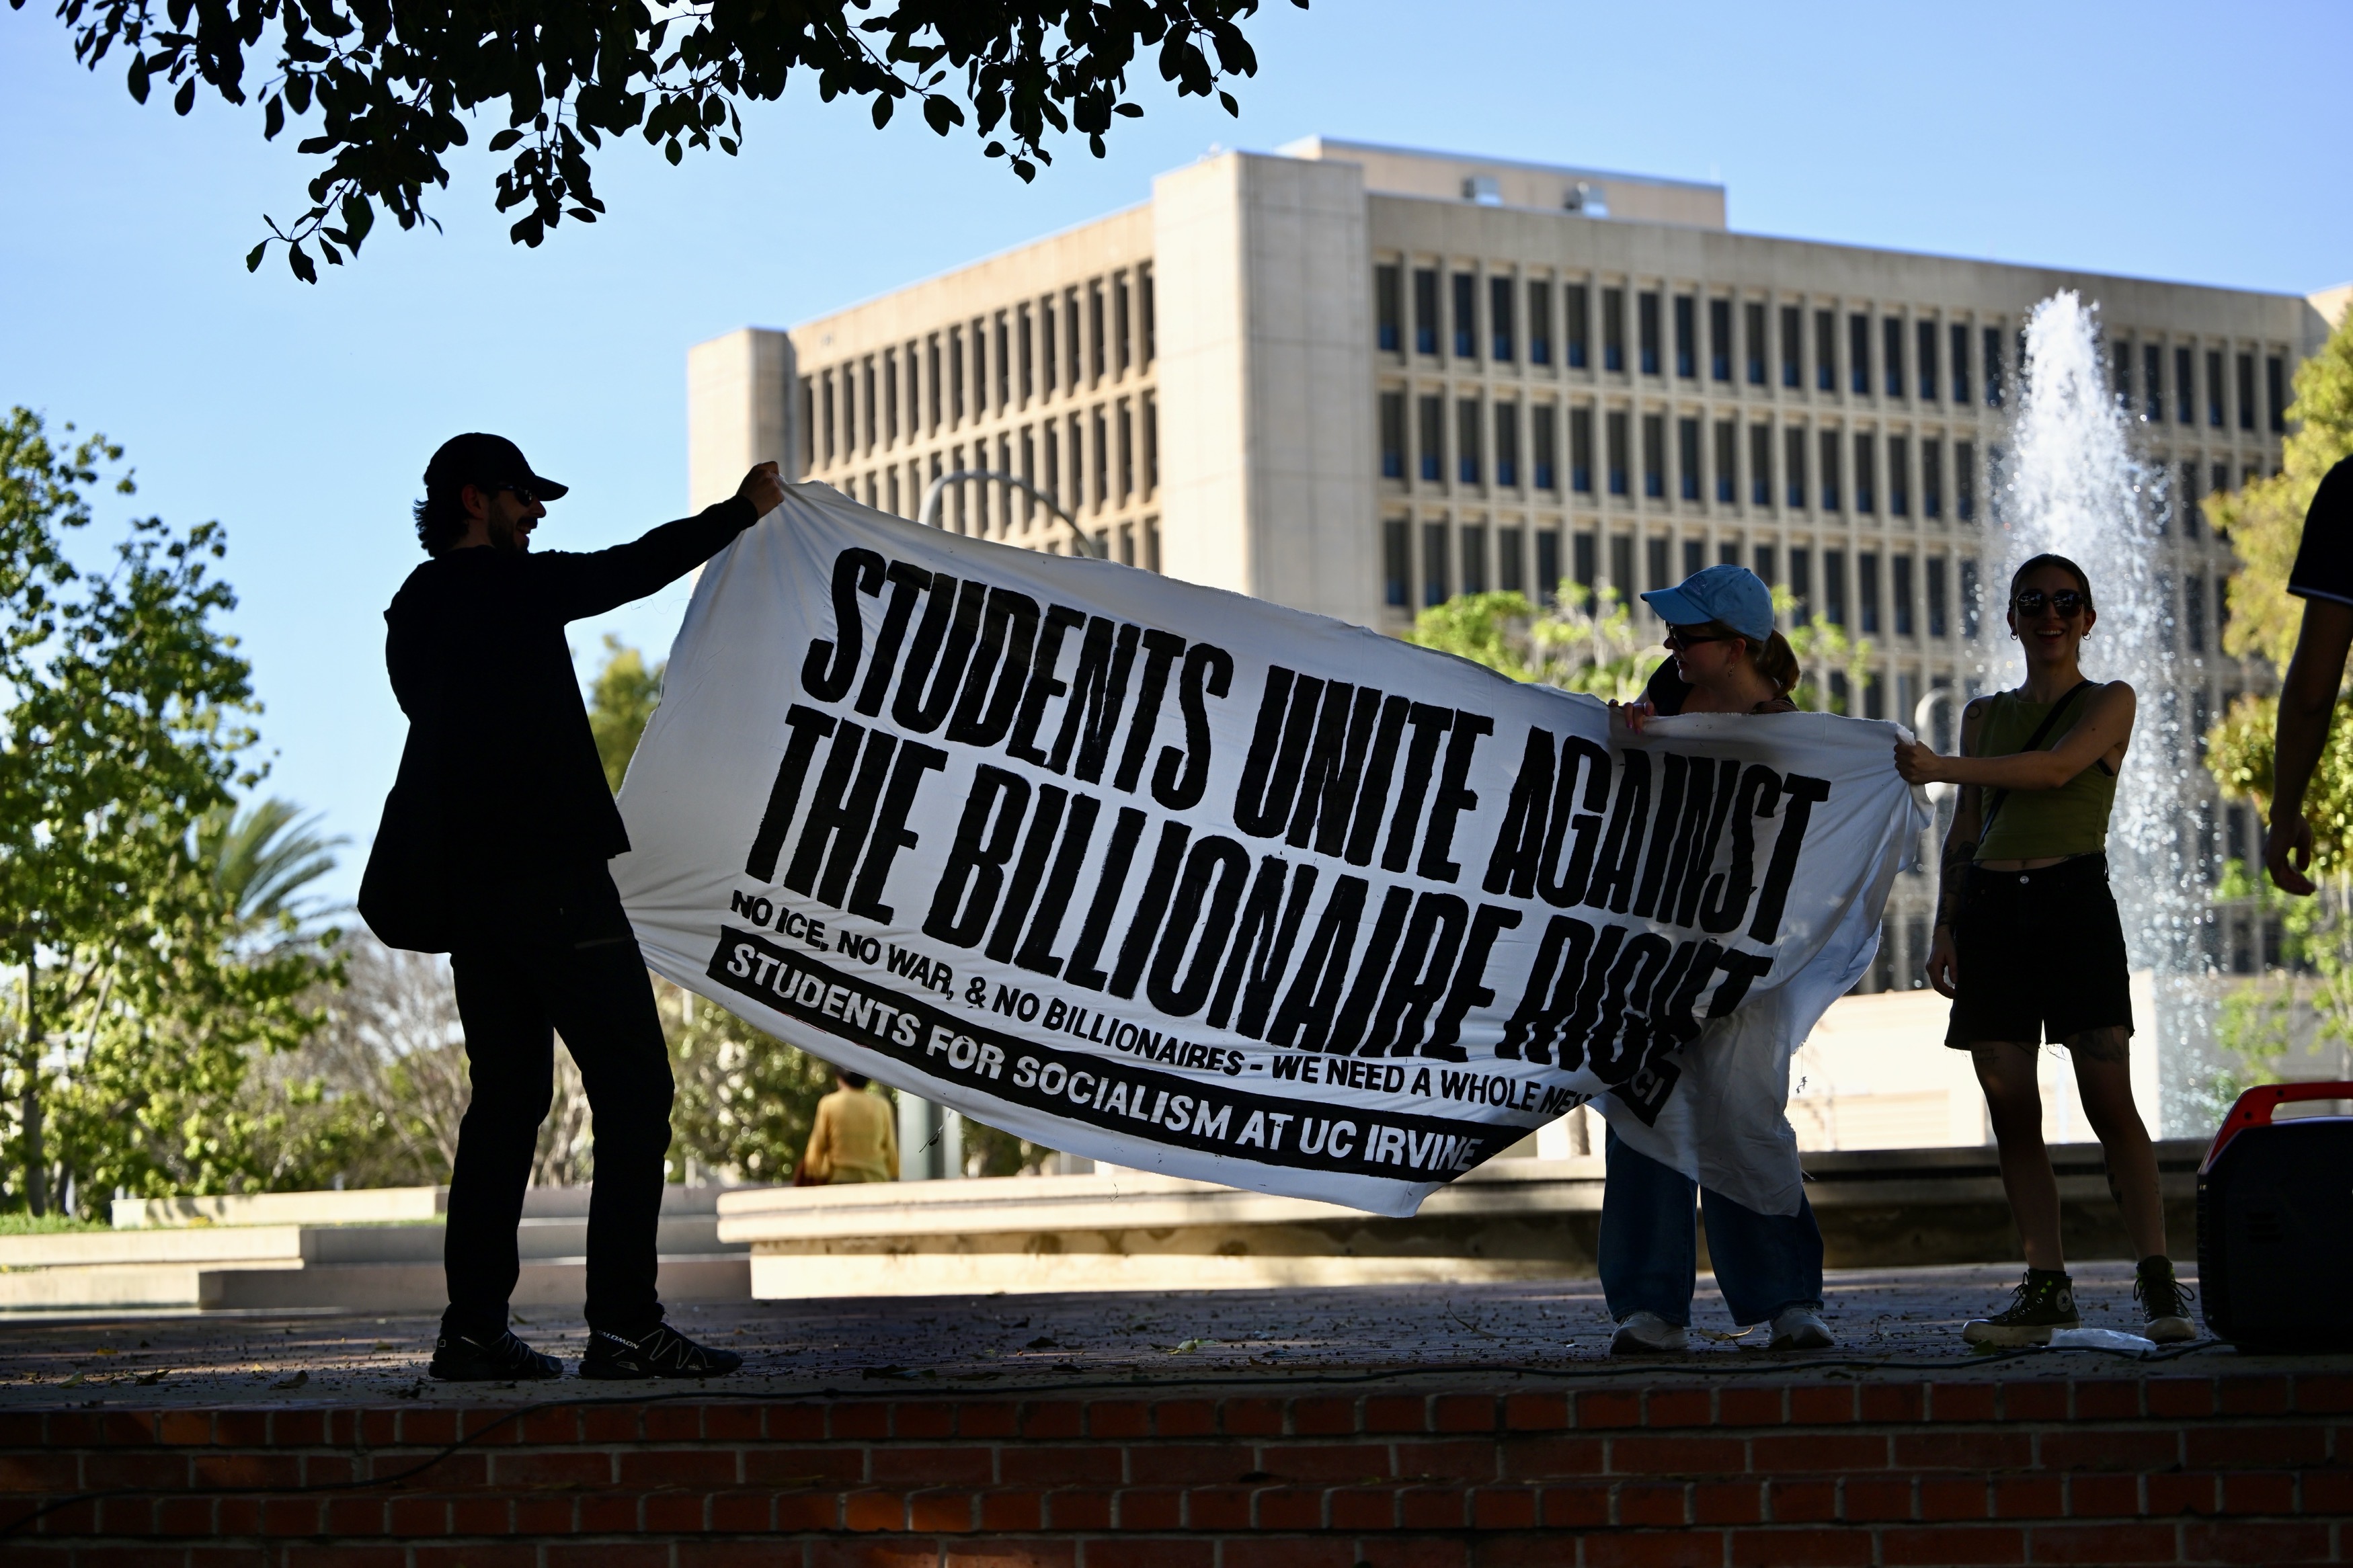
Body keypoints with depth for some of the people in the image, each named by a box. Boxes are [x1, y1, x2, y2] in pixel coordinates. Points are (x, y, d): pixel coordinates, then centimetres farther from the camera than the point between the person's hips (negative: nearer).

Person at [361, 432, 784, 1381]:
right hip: (550, 876, -9)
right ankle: (624, 1326, -12)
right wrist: (741, 511, 9)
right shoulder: (505, 585, -8)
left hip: (470, 889, 9)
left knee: (507, 1094, 12)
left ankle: (474, 1329, 9)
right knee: (633, 1089, -7)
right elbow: (633, 570, -3)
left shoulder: (414, 614, 16)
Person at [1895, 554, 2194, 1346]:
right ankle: (2046, 1287, 2)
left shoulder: (2109, 703, 7)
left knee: (2109, 1101, -12)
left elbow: (2057, 768, -12)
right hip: (1989, 904, 4)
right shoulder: (1983, 715, 19)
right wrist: (1945, 925, 9)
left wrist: (1941, 768, -18)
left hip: (2073, 898, -4)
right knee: (2012, 1110, -1)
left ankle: (2157, 1279, -11)